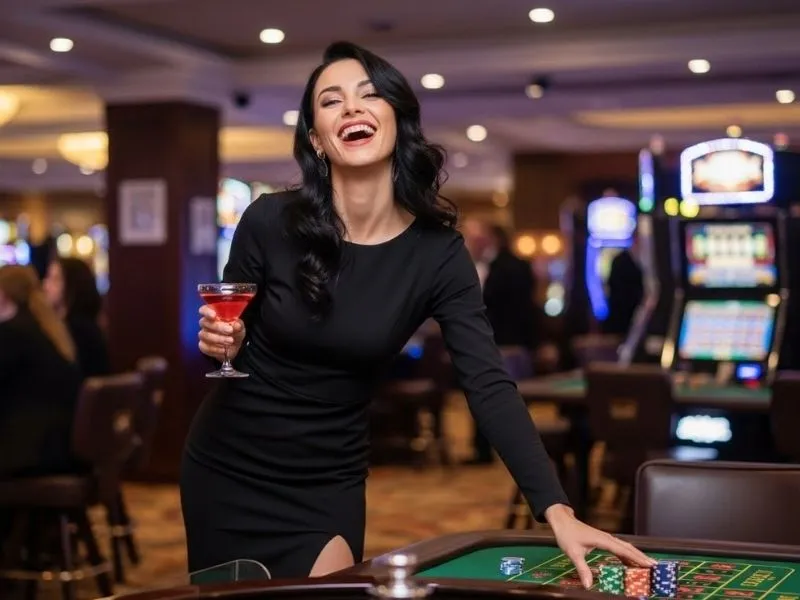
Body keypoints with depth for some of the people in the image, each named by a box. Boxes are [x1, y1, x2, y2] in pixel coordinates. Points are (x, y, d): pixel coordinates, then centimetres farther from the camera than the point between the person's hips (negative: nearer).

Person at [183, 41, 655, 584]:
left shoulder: (436, 253, -13)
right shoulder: (270, 223, -16)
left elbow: (490, 386, -21)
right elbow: (229, 341, 0)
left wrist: (557, 510, -31)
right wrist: (219, 343, -25)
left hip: (330, 483, 1)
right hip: (230, 468, 0)